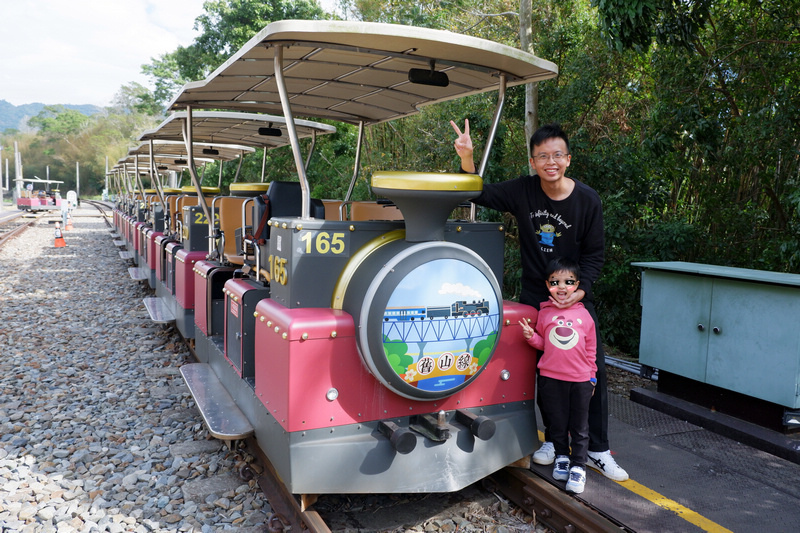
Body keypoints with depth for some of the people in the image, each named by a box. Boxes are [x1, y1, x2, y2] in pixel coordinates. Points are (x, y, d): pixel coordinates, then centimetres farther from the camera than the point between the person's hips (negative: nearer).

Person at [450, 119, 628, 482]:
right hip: (534, 296, 1)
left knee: (594, 372, 0)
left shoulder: (588, 200, -10)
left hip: (577, 298, 0)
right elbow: (479, 194, 0)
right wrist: (466, 159, -17)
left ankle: (598, 451, 15)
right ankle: (553, 438, 28)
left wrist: (579, 291, -20)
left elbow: (594, 254, -5)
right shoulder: (522, 191, -8)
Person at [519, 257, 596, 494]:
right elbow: (541, 343, 9)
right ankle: (561, 457, 33)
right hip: (551, 378, 0)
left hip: (580, 379, 0)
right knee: (557, 423, 13)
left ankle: (578, 467, 18)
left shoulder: (584, 314, 1)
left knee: (580, 427, 7)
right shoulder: (544, 313, 0)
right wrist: (531, 336, -13)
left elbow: (591, 349, 8)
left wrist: (592, 377, 9)